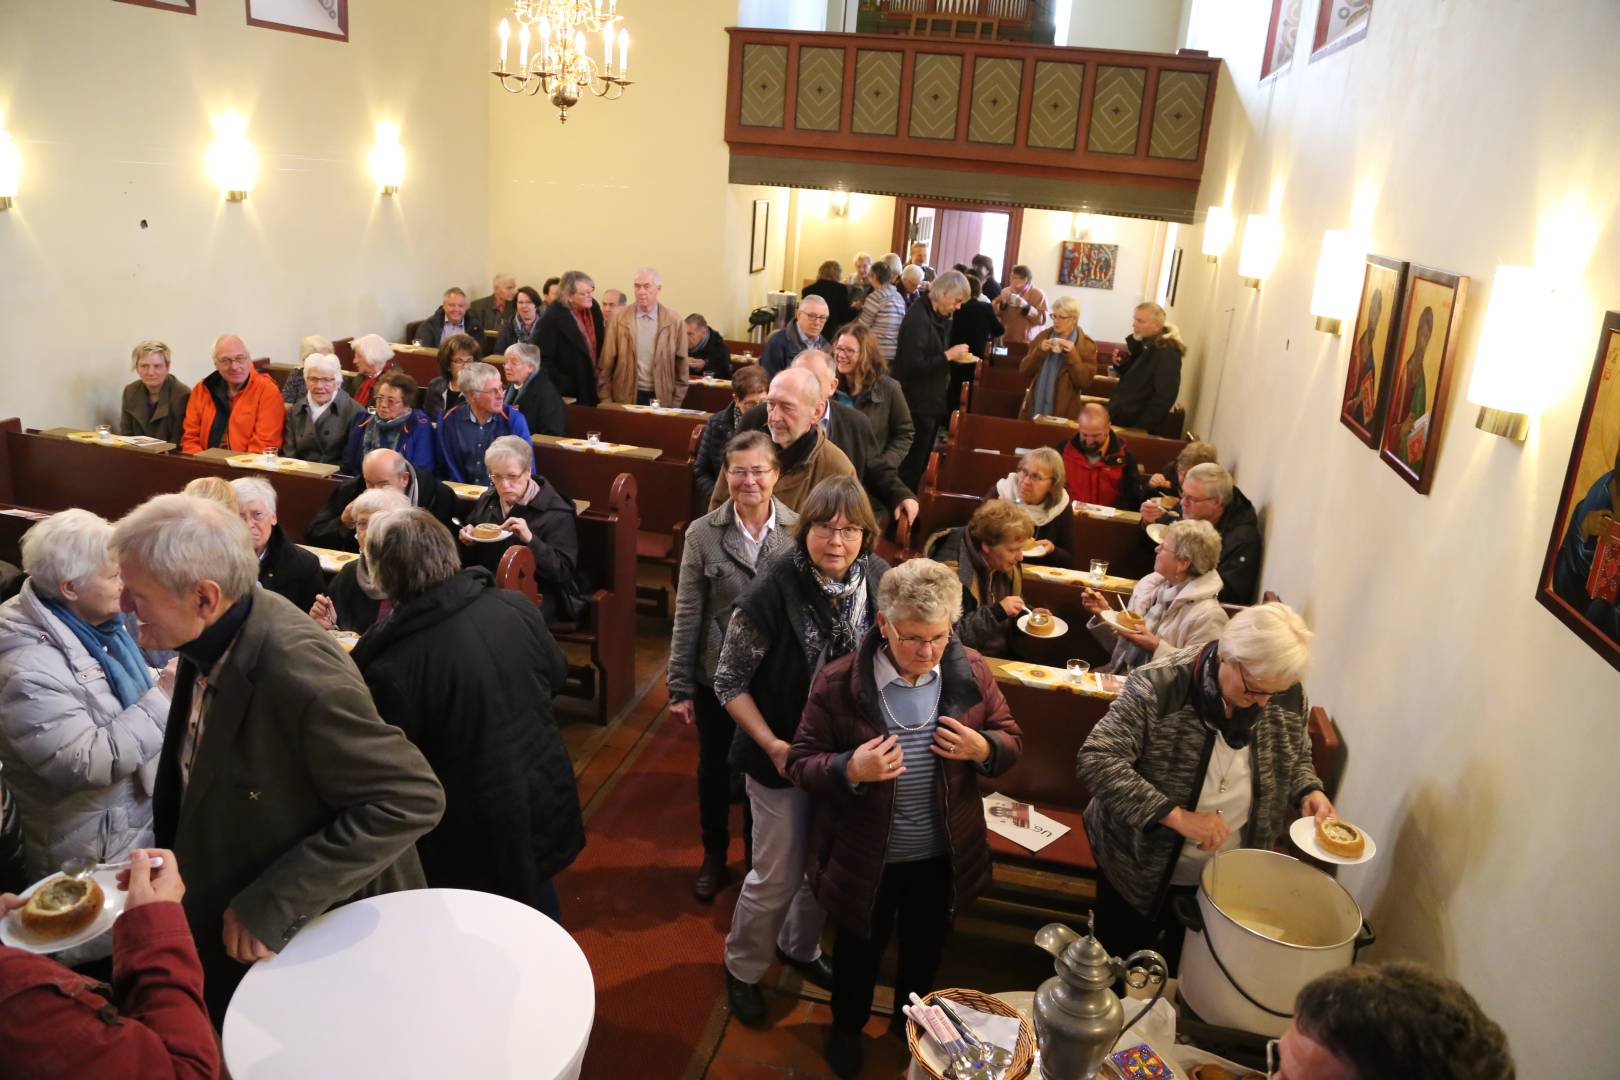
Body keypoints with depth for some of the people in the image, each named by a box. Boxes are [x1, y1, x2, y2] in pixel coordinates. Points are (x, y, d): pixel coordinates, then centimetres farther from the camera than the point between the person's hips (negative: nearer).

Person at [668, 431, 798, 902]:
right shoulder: (703, 534, -10)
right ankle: (714, 858, 41)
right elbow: (687, 615, -6)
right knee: (713, 770, 18)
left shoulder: (799, 531, -10)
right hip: (716, 675, 0)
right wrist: (680, 686, -4)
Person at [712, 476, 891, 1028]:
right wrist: (773, 745, -21)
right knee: (779, 877, 8)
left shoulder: (878, 578, -10)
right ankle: (742, 968, 36)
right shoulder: (772, 591, -24)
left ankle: (800, 947, 49)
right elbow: (729, 682, -15)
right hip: (785, 755, -5)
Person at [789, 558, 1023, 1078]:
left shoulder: (970, 670, -13)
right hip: (866, 857, -3)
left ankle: (911, 1021, 58)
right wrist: (850, 769, -35)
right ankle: (846, 1027, 53)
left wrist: (982, 748, -24)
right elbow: (800, 763, -15)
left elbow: (1012, 741, 0)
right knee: (860, 950, 23)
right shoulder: (839, 682, -22)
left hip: (944, 854, 3)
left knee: (926, 949, 27)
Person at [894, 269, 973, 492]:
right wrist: (948, 356, -20)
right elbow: (912, 365, -25)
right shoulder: (918, 317, -18)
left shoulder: (938, 317, 10)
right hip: (917, 405, -10)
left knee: (919, 465, 17)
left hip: (930, 403, 10)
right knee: (910, 467, -4)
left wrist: (954, 356, 5)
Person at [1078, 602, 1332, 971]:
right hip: (1141, 874, -4)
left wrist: (1309, 791, -12)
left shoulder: (1289, 697, -10)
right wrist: (1177, 816, -34)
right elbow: (1096, 760, -29)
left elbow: (1296, 758, 10)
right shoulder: (1159, 687, -26)